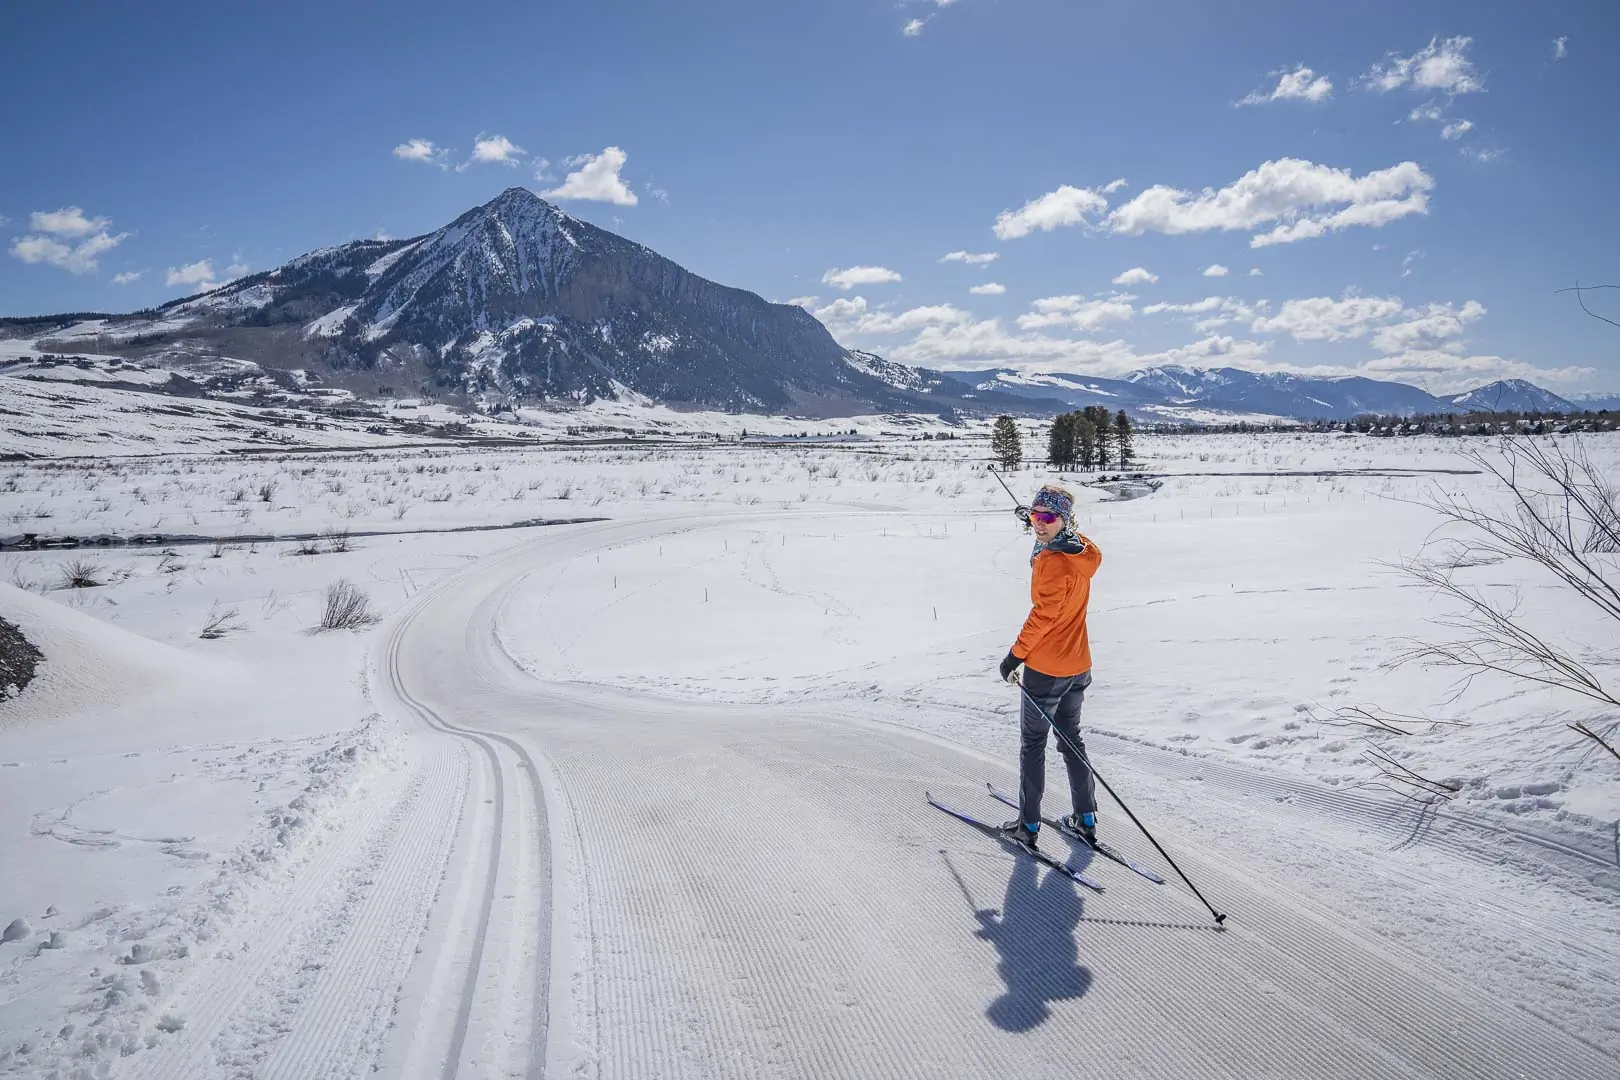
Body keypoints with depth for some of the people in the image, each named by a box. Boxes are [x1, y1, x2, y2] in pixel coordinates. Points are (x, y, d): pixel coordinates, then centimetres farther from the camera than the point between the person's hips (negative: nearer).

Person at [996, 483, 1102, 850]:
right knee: (1071, 737, 20)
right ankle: (1086, 818, 27)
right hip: (1077, 665, 8)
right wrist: (1034, 518, 37)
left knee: (1033, 744, 5)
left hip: (1045, 668, -8)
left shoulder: (1054, 561, -23)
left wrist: (1015, 655, -13)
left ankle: (1028, 825, 13)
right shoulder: (1082, 551, 2)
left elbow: (1042, 615, -23)